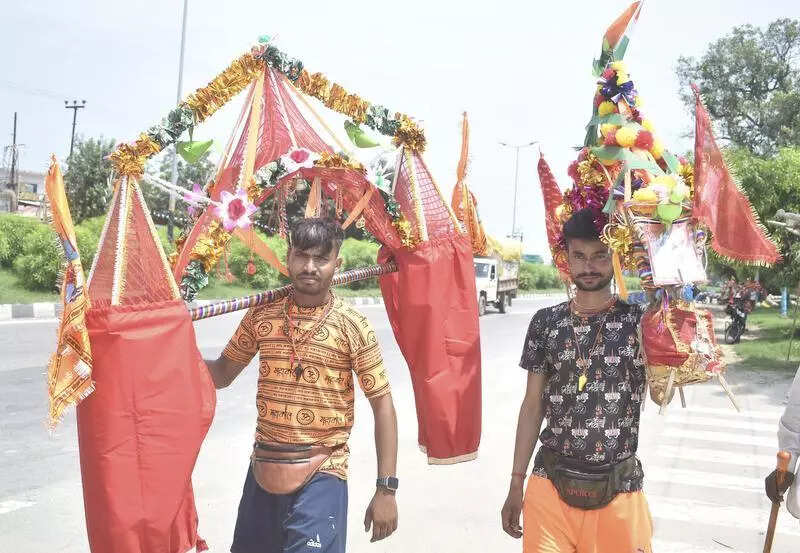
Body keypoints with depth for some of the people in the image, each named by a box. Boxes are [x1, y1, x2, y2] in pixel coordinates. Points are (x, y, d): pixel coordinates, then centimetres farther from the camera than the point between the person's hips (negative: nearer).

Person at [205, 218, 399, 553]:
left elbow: (382, 404, -6)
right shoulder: (262, 316, 1)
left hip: (321, 475, -4)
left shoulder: (353, 326, -9)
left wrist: (386, 489, -9)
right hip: (263, 469, 4)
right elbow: (222, 374, 12)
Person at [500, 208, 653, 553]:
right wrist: (516, 484, 6)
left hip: (618, 490, -1)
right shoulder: (545, 323, 2)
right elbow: (532, 406, 6)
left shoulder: (637, 320, -3)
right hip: (550, 485, 1)